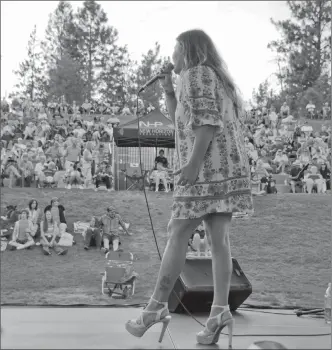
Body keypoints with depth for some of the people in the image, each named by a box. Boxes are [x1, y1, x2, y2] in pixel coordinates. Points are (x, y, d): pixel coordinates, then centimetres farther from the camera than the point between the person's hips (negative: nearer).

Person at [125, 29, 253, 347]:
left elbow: (207, 119, -17)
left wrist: (193, 162, -23)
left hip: (208, 167, -9)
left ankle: (156, 308, -5)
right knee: (219, 238, 0)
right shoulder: (211, 77, 27)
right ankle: (220, 310, -7)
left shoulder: (196, 74, -3)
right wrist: (167, 91, 21)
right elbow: (183, 122, 30)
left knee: (177, 234, -7)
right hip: (225, 168, 9)